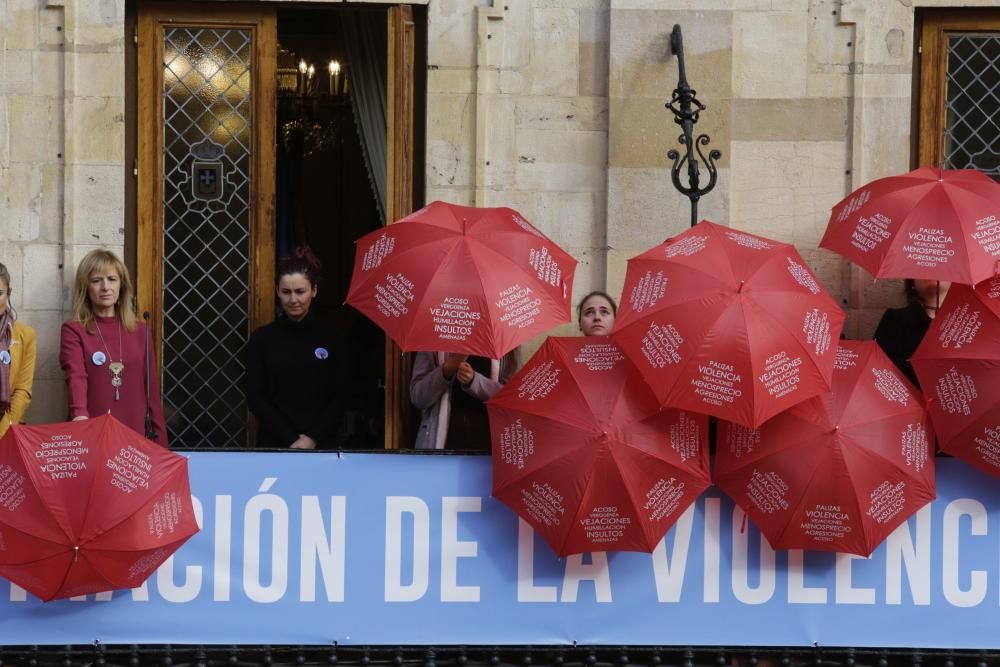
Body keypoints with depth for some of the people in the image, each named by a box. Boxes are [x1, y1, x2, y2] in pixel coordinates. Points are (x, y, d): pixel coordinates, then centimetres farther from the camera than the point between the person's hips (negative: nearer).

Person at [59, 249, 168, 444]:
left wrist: (160, 442, 5)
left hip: (135, 434, 3)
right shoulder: (73, 331, -1)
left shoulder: (139, 330, 10)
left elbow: (151, 389, 10)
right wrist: (80, 416, -36)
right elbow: (76, 377, -17)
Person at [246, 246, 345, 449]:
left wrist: (313, 438, -12)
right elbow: (255, 398, -2)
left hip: (321, 444, 0)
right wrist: (290, 440, -11)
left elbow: (338, 399, 2)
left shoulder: (330, 340, 3)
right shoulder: (262, 339, 1)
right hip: (274, 443, 0)